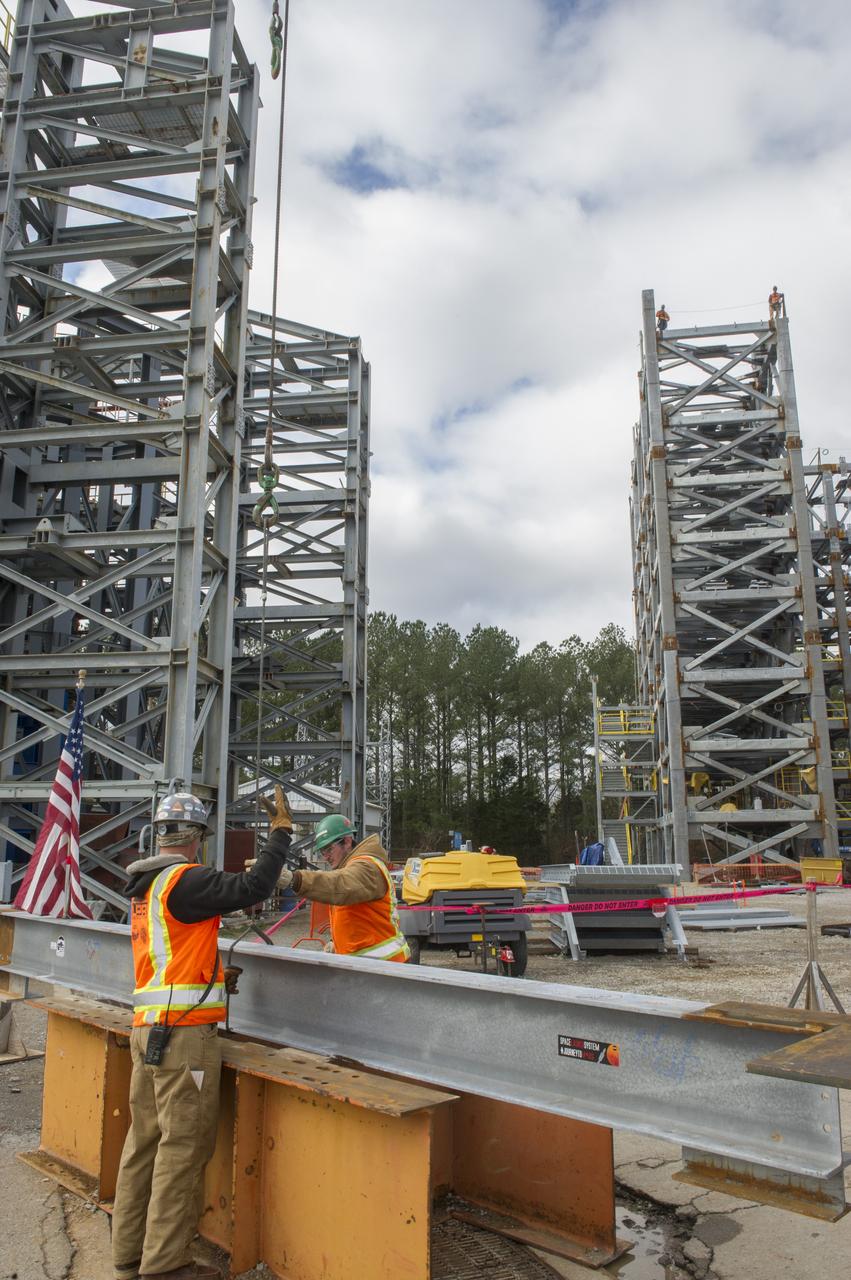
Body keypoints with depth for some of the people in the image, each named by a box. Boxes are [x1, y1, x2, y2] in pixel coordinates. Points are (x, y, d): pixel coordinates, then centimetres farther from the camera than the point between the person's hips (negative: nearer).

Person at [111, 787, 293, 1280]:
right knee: (183, 1146, -1)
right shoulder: (185, 880, -15)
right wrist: (281, 833, -13)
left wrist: (214, 978, 31)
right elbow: (251, 888, -23)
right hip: (184, 1032, -9)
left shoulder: (145, 886, 15)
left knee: (145, 1141, 15)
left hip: (148, 1026, 9)